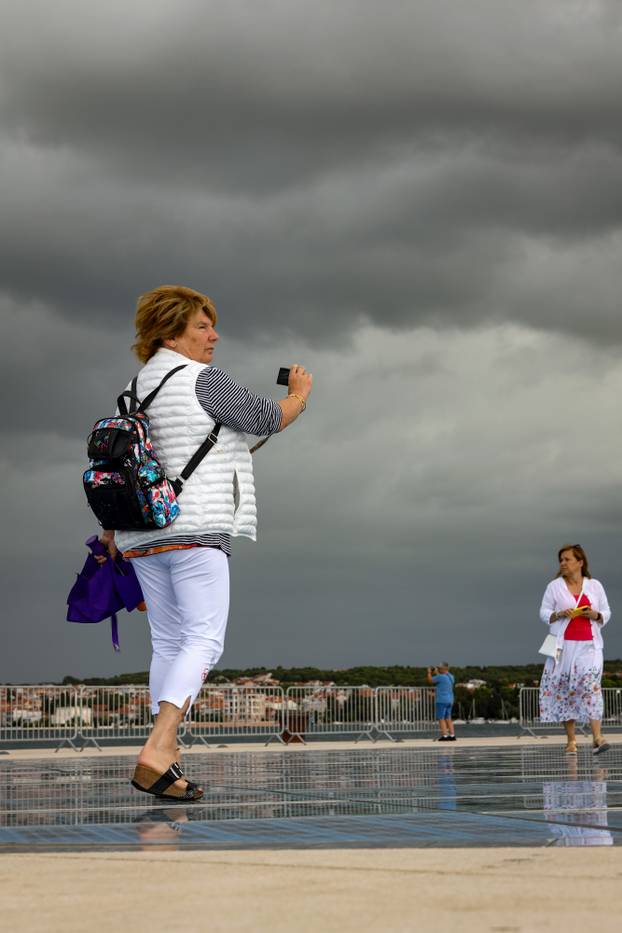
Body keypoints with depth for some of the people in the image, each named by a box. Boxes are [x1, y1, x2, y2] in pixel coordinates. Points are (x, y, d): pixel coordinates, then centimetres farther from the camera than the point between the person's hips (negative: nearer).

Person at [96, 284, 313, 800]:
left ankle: (166, 762, 9)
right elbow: (268, 418, -1)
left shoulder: (135, 390, 15)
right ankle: (156, 750, -28)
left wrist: (111, 531, 33)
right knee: (204, 640, -12)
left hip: (143, 537, 8)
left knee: (169, 643, 11)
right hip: (195, 527, -8)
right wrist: (300, 394, 20)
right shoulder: (202, 379, -7)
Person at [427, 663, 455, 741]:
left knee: (441, 718, -4)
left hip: (441, 700, -8)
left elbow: (430, 680, -5)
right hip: (449, 700, 8)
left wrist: (429, 672, 11)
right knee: (448, 718, 13)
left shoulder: (441, 677, -16)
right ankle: (452, 735, 9)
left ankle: (444, 735, -9)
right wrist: (437, 673, 28)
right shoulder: (450, 676, 8)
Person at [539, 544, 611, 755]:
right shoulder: (555, 586, 7)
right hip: (564, 645, 1)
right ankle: (571, 740, 7)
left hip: (589, 645, -1)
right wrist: (560, 615, -13)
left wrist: (596, 615, -8)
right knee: (564, 690, 0)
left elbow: (606, 613, 14)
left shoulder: (594, 586, 10)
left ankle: (597, 737, -23)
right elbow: (544, 613, 6)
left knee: (591, 685, -17)